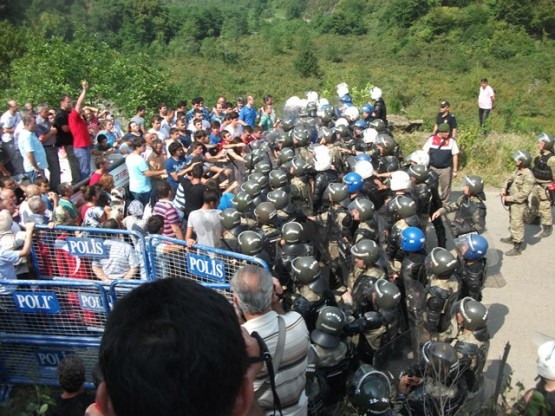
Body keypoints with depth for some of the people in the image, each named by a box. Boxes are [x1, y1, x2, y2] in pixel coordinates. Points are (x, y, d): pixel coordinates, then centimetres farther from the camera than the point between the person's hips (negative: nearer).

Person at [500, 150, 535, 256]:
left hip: (519, 204, -9)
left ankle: (517, 248, 6)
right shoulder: (518, 170, 1)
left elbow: (523, 194, -27)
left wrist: (509, 198, -20)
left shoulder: (529, 177, -26)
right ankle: (513, 238, 47)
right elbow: (510, 179, 13)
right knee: (512, 221, 27)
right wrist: (504, 189, -5)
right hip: (513, 202, 9)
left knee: (517, 225, -2)